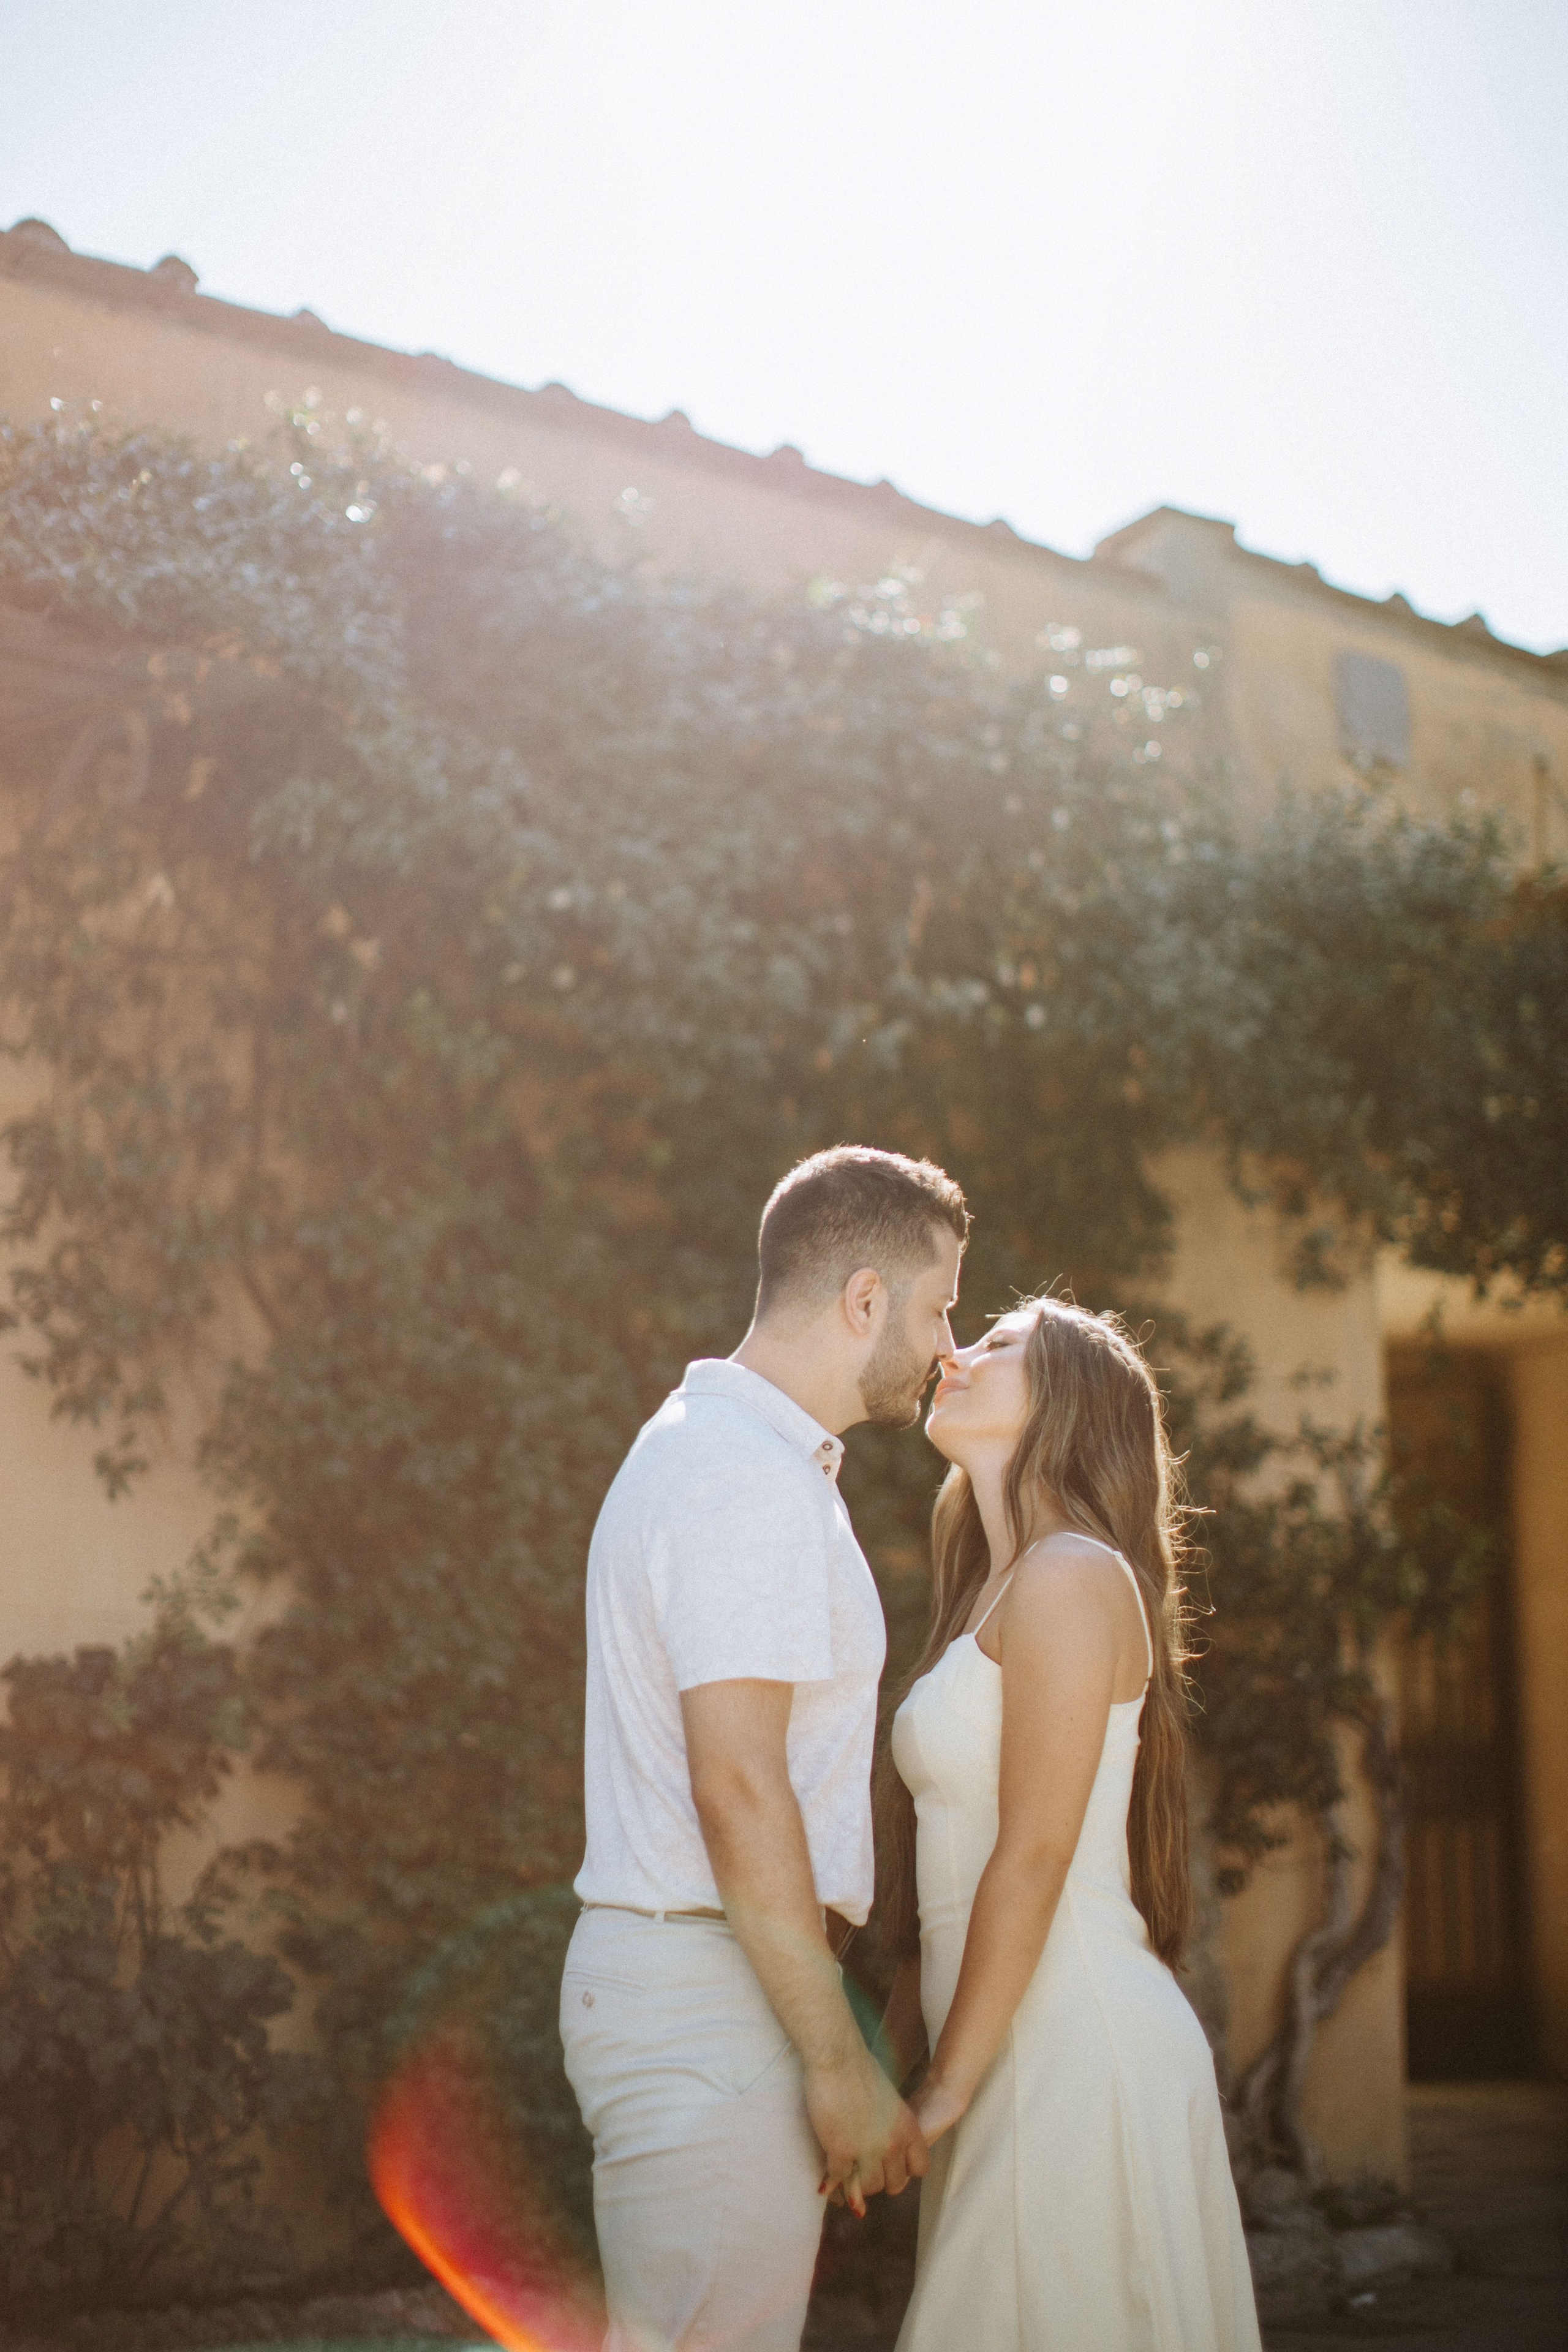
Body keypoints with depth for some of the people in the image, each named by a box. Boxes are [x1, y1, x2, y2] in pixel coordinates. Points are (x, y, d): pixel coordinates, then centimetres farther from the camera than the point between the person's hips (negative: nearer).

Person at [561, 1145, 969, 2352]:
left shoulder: (706, 1445, 18)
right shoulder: (750, 1481, -16)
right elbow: (738, 1791, -22)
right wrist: (839, 2061, -19)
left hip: (663, 1972, 10)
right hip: (712, 1994, -10)